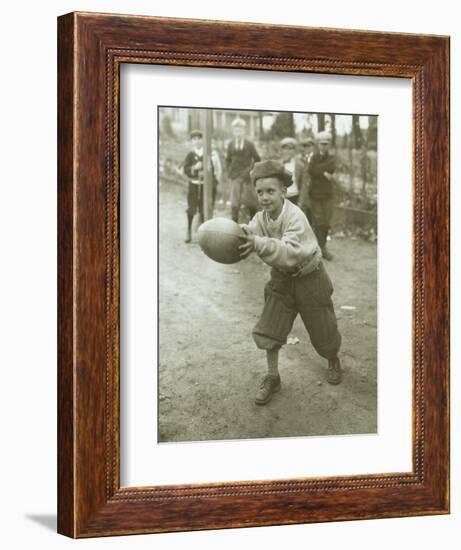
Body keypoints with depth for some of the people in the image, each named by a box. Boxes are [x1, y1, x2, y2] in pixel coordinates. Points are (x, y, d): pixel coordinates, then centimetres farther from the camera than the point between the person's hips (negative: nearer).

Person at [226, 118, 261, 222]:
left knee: (251, 203, 1)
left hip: (247, 177, -1)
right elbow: (228, 160, 17)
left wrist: (251, 170, -3)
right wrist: (229, 172, 6)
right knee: (234, 203, -3)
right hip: (235, 177, 1)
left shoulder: (250, 145, 1)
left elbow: (256, 159, 5)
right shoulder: (231, 145, 7)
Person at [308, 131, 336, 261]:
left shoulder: (331, 158, 9)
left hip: (327, 194, 2)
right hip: (315, 193, -2)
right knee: (318, 221, -7)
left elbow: (331, 168, -13)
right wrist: (324, 173, -16)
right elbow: (310, 170, -14)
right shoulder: (314, 157, 5)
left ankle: (322, 245, 14)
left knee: (326, 222, 1)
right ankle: (321, 248, -4)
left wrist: (317, 168, -13)